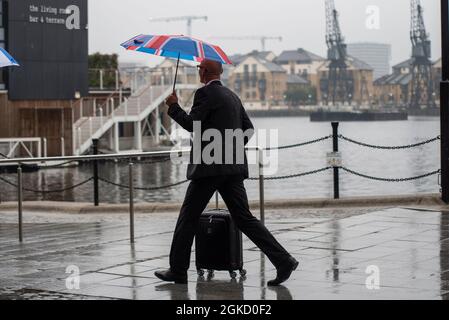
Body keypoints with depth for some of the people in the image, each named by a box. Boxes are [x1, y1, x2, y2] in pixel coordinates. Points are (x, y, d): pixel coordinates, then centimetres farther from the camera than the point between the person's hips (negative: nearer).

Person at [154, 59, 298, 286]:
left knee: (188, 218, 4)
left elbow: (190, 124, -12)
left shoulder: (205, 93, -7)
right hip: (233, 167, 8)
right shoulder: (232, 96, 18)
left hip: (210, 167, -7)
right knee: (244, 218, 6)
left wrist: (173, 106, 2)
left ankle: (178, 271, 10)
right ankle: (283, 261, -5)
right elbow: (249, 129, 20)